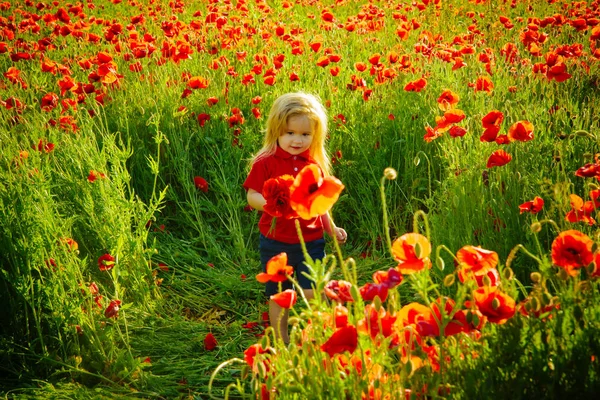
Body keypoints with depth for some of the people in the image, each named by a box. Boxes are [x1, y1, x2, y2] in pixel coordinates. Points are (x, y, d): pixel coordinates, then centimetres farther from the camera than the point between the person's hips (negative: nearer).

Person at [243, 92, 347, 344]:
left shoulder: (315, 165, 5)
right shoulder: (265, 162, -8)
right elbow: (252, 196, -11)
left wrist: (332, 228, 17)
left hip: (310, 241, 2)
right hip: (275, 242, -2)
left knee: (313, 293, -4)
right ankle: (282, 342, 25)